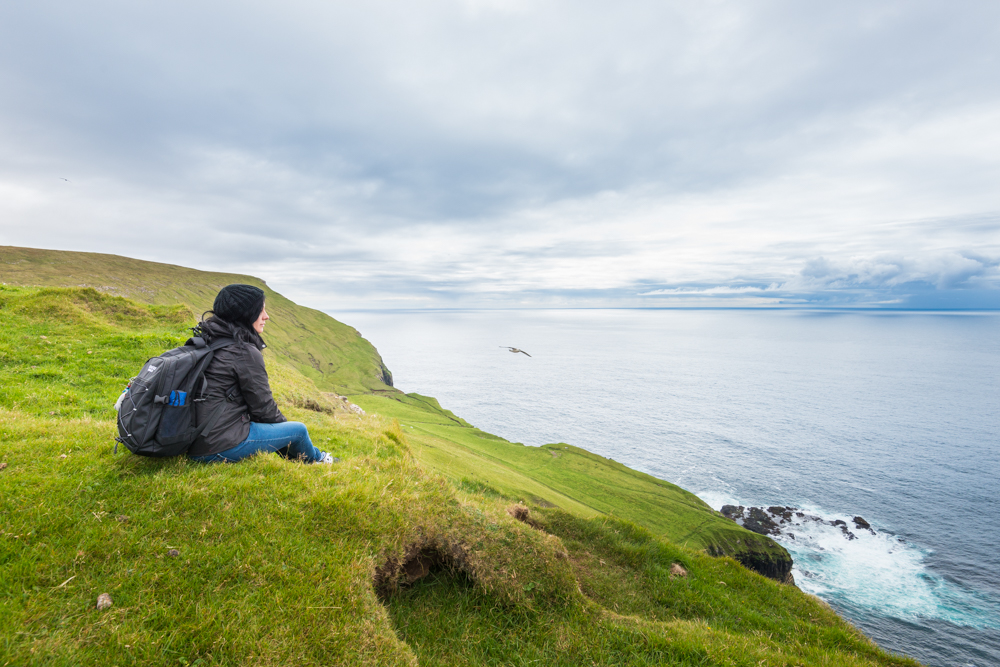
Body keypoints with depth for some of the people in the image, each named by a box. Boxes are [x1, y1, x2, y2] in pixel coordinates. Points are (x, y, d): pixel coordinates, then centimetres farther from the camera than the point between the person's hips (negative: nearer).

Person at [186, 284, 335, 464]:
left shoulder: (208, 342, 8)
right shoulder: (245, 352, -19)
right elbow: (263, 406, -12)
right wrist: (284, 424, 9)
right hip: (223, 447, -9)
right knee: (299, 430, 7)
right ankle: (316, 461, 36)